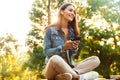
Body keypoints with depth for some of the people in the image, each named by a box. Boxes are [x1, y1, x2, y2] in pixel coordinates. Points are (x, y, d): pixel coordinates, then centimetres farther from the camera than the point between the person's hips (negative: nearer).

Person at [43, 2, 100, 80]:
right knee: (55, 59, -41)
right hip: (53, 69, -6)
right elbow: (46, 51, -3)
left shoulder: (73, 31, 13)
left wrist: (75, 48, -9)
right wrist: (63, 47, -17)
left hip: (68, 67, 6)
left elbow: (72, 54, 13)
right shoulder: (51, 30, 1)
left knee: (96, 59, -17)